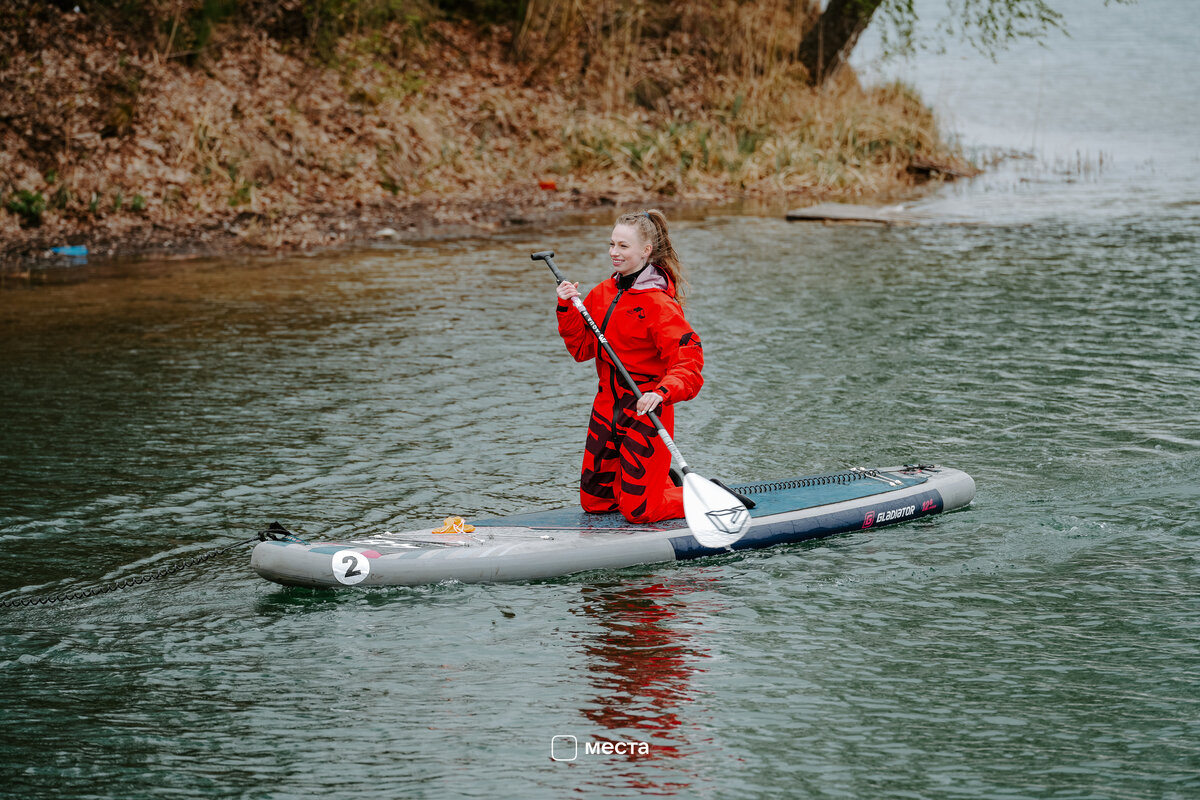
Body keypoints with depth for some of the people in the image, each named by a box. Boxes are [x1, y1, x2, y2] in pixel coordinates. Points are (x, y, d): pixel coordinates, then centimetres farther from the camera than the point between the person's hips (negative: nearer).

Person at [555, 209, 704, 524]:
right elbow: (582, 349, 10)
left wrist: (662, 393, -41)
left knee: (638, 511, -7)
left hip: (645, 411, -7)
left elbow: (688, 362, -24)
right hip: (607, 406, 8)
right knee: (593, 501, 12)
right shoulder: (603, 293, 6)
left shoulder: (659, 304, -17)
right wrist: (568, 309, -4)